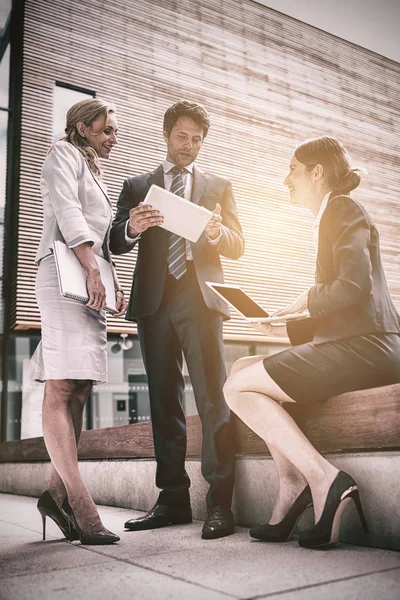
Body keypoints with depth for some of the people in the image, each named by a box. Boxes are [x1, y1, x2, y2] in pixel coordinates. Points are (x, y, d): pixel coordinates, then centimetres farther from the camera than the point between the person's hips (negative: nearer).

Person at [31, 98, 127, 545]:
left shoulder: (92, 172, 33)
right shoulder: (64, 154, 8)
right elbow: (67, 211, -9)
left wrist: (113, 284, 16)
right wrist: (92, 269, -19)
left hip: (90, 280, 9)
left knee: (78, 391, 1)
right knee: (61, 389, -12)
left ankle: (58, 491, 4)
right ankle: (78, 502, -15)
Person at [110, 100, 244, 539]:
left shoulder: (219, 186, 19)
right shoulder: (137, 186, 19)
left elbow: (237, 246, 11)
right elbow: (116, 243, 9)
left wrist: (218, 232, -12)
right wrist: (132, 228, -15)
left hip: (200, 296, -1)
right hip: (154, 299, 2)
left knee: (212, 395, -10)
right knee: (163, 400, 3)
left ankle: (220, 502, -6)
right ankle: (173, 499, 11)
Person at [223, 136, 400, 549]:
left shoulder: (344, 209, -3)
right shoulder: (329, 218, 26)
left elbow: (355, 286, -19)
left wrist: (303, 303, -5)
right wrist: (287, 320, 7)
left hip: (366, 345, -10)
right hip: (351, 343, 10)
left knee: (238, 387, -12)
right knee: (242, 369, 8)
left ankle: (324, 479, -14)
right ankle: (292, 485, 0)